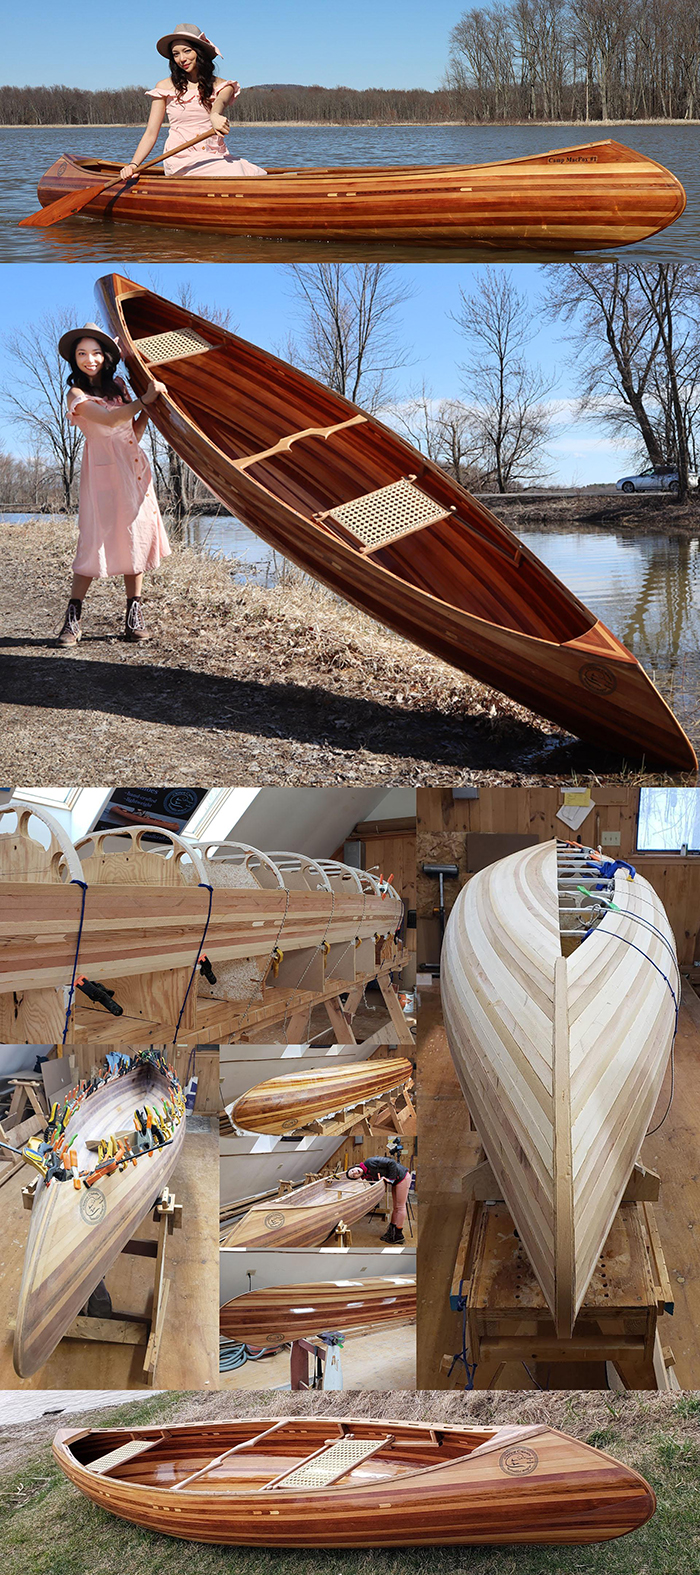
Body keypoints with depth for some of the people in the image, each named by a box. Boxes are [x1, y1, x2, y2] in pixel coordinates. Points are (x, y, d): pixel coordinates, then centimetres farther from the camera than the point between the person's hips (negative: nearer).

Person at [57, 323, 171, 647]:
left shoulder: (118, 385, 15)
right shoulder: (77, 394, -2)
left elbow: (134, 431, 16)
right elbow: (110, 419, -17)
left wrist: (148, 408, 5)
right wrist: (145, 400, -16)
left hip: (134, 467, 6)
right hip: (104, 468, -6)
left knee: (136, 535, 2)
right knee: (96, 538, -12)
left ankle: (134, 618, 5)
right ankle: (73, 618, -7)